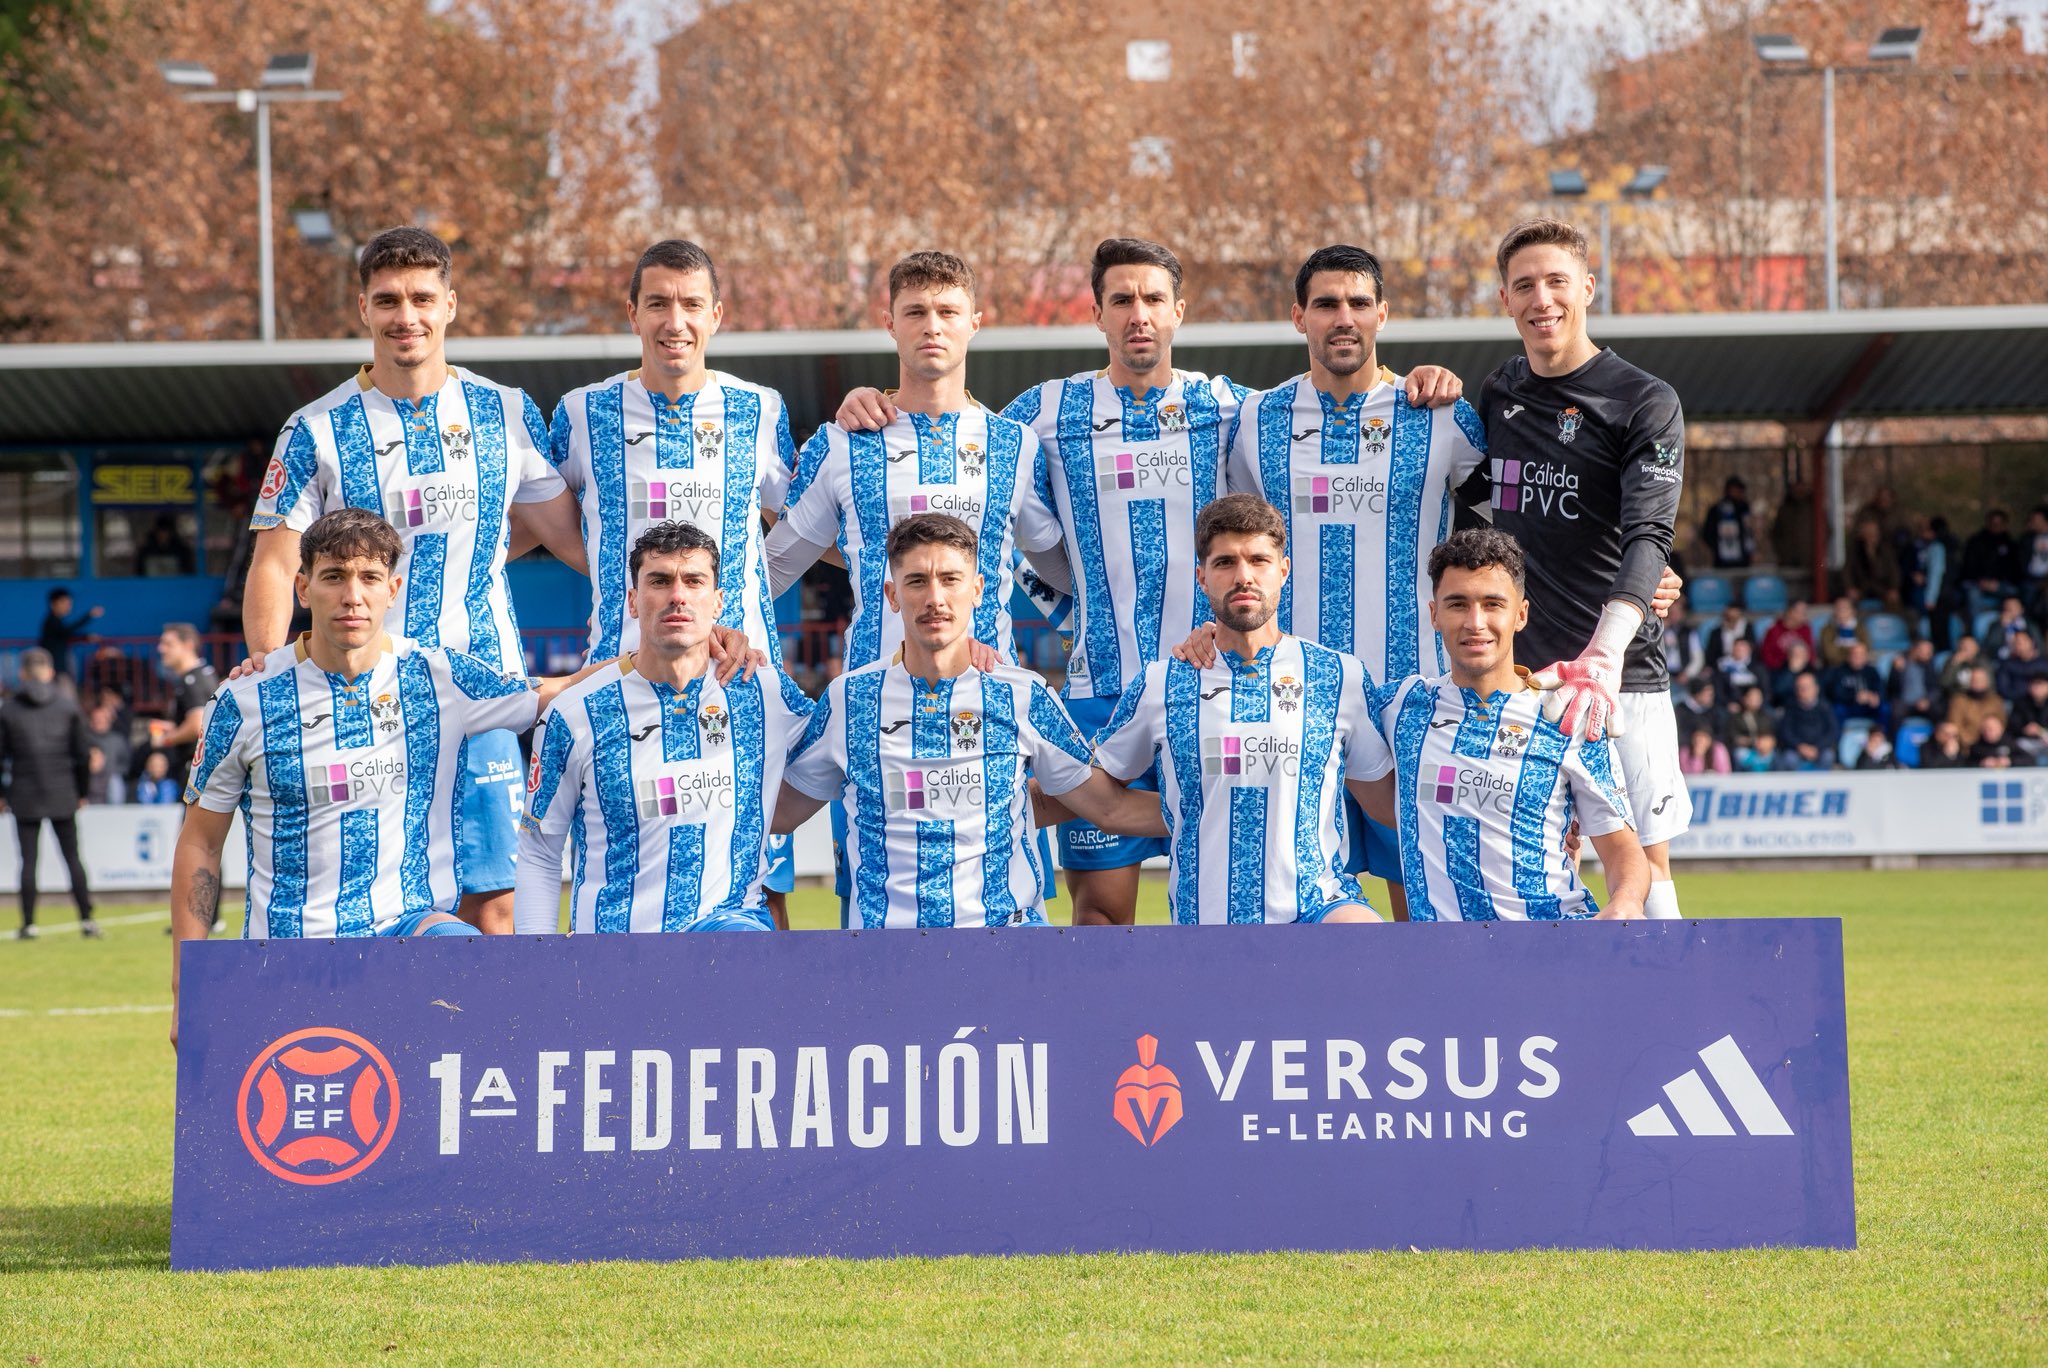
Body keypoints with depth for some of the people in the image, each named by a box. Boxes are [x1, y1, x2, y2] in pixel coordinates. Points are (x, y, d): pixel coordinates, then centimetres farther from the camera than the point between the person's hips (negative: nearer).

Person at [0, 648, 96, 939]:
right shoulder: (68, 705, 1)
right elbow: (82, 753, 3)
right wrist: (82, 791, 13)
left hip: (24, 795, -1)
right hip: (62, 794, 1)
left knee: (29, 859, 3)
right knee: (72, 855, 5)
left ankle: (28, 924, 2)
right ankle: (87, 919, -2)